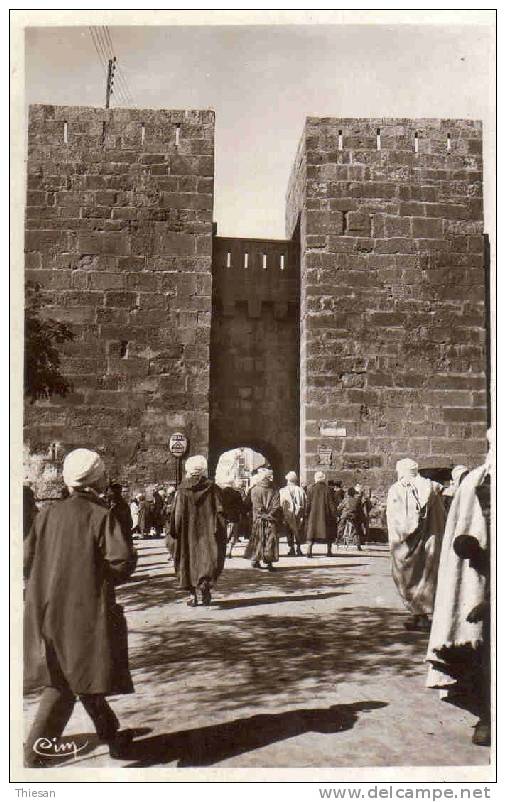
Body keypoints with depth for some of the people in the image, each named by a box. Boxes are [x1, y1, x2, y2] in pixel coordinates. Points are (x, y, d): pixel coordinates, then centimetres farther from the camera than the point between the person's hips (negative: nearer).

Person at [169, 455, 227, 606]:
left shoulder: (182, 490, -1)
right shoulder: (212, 488, -3)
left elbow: (176, 513, -1)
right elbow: (219, 511, -6)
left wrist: (174, 532, 5)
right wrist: (220, 532, -2)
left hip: (187, 532, 1)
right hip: (207, 531, -1)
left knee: (189, 560, 10)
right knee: (210, 560, 6)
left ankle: (192, 594, 8)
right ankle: (205, 585, -17)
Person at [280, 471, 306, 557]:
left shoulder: (283, 491, -8)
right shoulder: (300, 490, -2)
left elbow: (281, 504, -10)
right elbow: (304, 504, 0)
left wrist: (282, 516, -4)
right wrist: (304, 516, 6)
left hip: (288, 515, -2)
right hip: (299, 515, 2)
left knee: (289, 533, 7)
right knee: (299, 532, 13)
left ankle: (291, 550, 5)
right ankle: (298, 548, 11)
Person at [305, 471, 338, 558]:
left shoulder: (311, 489, -3)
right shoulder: (327, 489, -6)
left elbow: (308, 503, -1)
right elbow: (331, 503, -5)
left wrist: (306, 514, 6)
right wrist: (335, 515, 0)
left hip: (313, 515, 1)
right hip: (325, 515, -1)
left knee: (312, 531, 5)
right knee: (329, 532, 13)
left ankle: (309, 550, -9)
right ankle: (329, 551, 15)